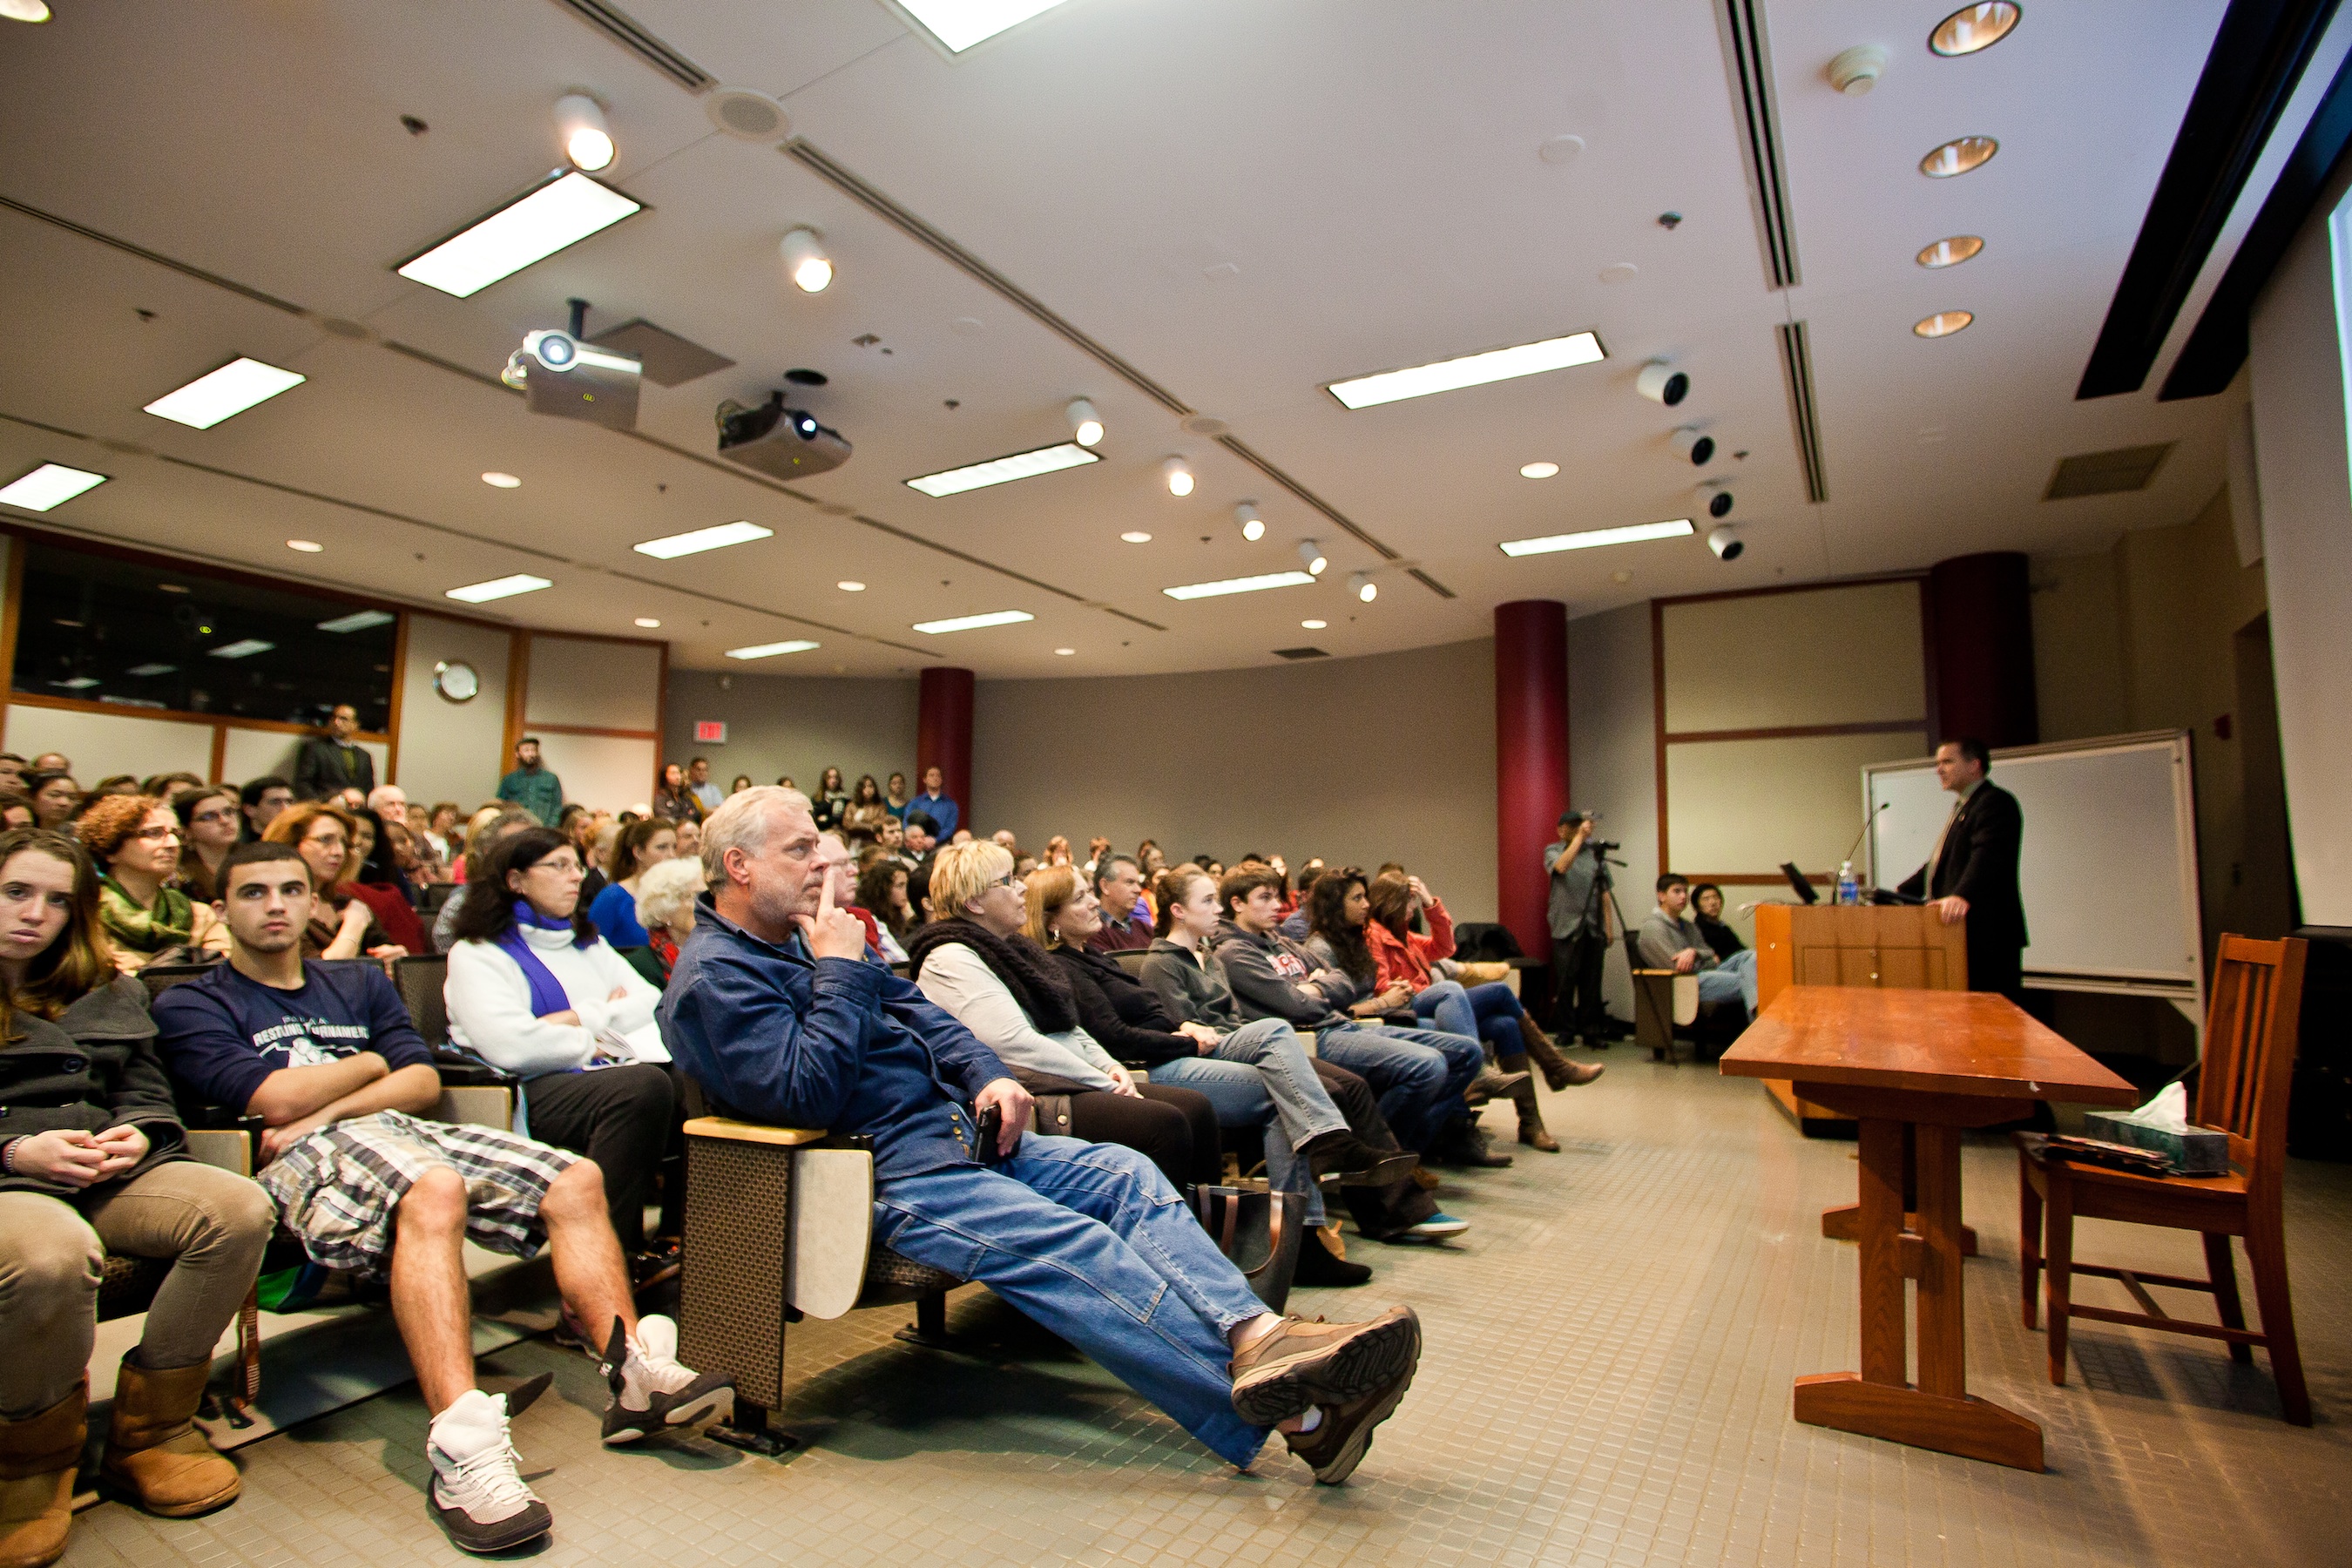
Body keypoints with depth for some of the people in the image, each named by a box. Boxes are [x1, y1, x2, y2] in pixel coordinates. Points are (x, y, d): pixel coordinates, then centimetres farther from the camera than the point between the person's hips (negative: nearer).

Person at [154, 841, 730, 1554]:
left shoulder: (359, 986, 27)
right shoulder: (190, 1006, 12)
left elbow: (425, 1084, 12)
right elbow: (276, 1097, -6)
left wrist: (327, 1107, -5)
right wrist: (372, 1064, 10)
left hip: (409, 1132, 6)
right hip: (309, 1158, -6)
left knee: (577, 1181, -15)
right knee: (434, 1190, -40)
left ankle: (634, 1373, -20)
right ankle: (461, 1449, -49)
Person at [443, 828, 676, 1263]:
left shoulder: (590, 943, 26)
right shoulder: (477, 953, 5)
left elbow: (653, 1002, 11)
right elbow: (510, 1046, -14)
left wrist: (585, 1017, -3)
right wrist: (595, 1043, -1)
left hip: (606, 1073, 6)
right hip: (537, 1092, -6)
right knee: (643, 1085, -35)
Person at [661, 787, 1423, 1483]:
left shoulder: (804, 936, 20)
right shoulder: (714, 976, -7)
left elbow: (919, 1012, 20)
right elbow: (806, 1092, -21)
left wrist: (986, 1078, 3)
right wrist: (841, 969, -15)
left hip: (959, 1129, 9)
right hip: (882, 1173, -9)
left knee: (1125, 1175, -11)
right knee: (1071, 1247, -26)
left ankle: (1260, 1336, -26)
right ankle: (1284, 1412, -32)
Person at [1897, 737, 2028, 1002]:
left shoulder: (1996, 803, -9)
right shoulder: (1963, 807, 24)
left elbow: (1988, 856, -27)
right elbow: (1939, 863, 29)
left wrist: (1962, 896, -41)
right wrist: (1900, 892, 21)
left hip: (1988, 934, -10)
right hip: (1963, 933, 10)